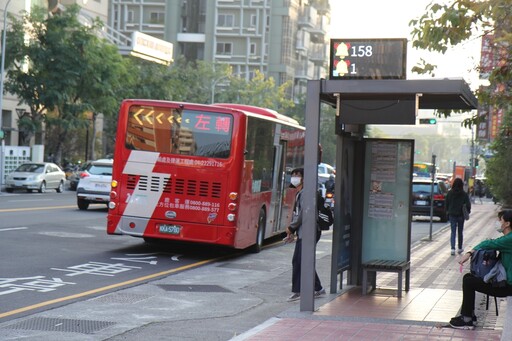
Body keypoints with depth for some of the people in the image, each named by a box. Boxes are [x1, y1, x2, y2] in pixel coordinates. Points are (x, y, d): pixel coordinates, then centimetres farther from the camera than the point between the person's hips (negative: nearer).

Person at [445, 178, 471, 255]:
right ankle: (460, 248, 24)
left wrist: (448, 212, 13)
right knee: (460, 232, 14)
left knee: (453, 232, 3)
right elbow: (468, 205, -10)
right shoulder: (464, 194, -10)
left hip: (452, 215, 1)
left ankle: (453, 249, -12)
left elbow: (446, 203, 2)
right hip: (461, 215, -1)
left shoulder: (449, 193, -5)